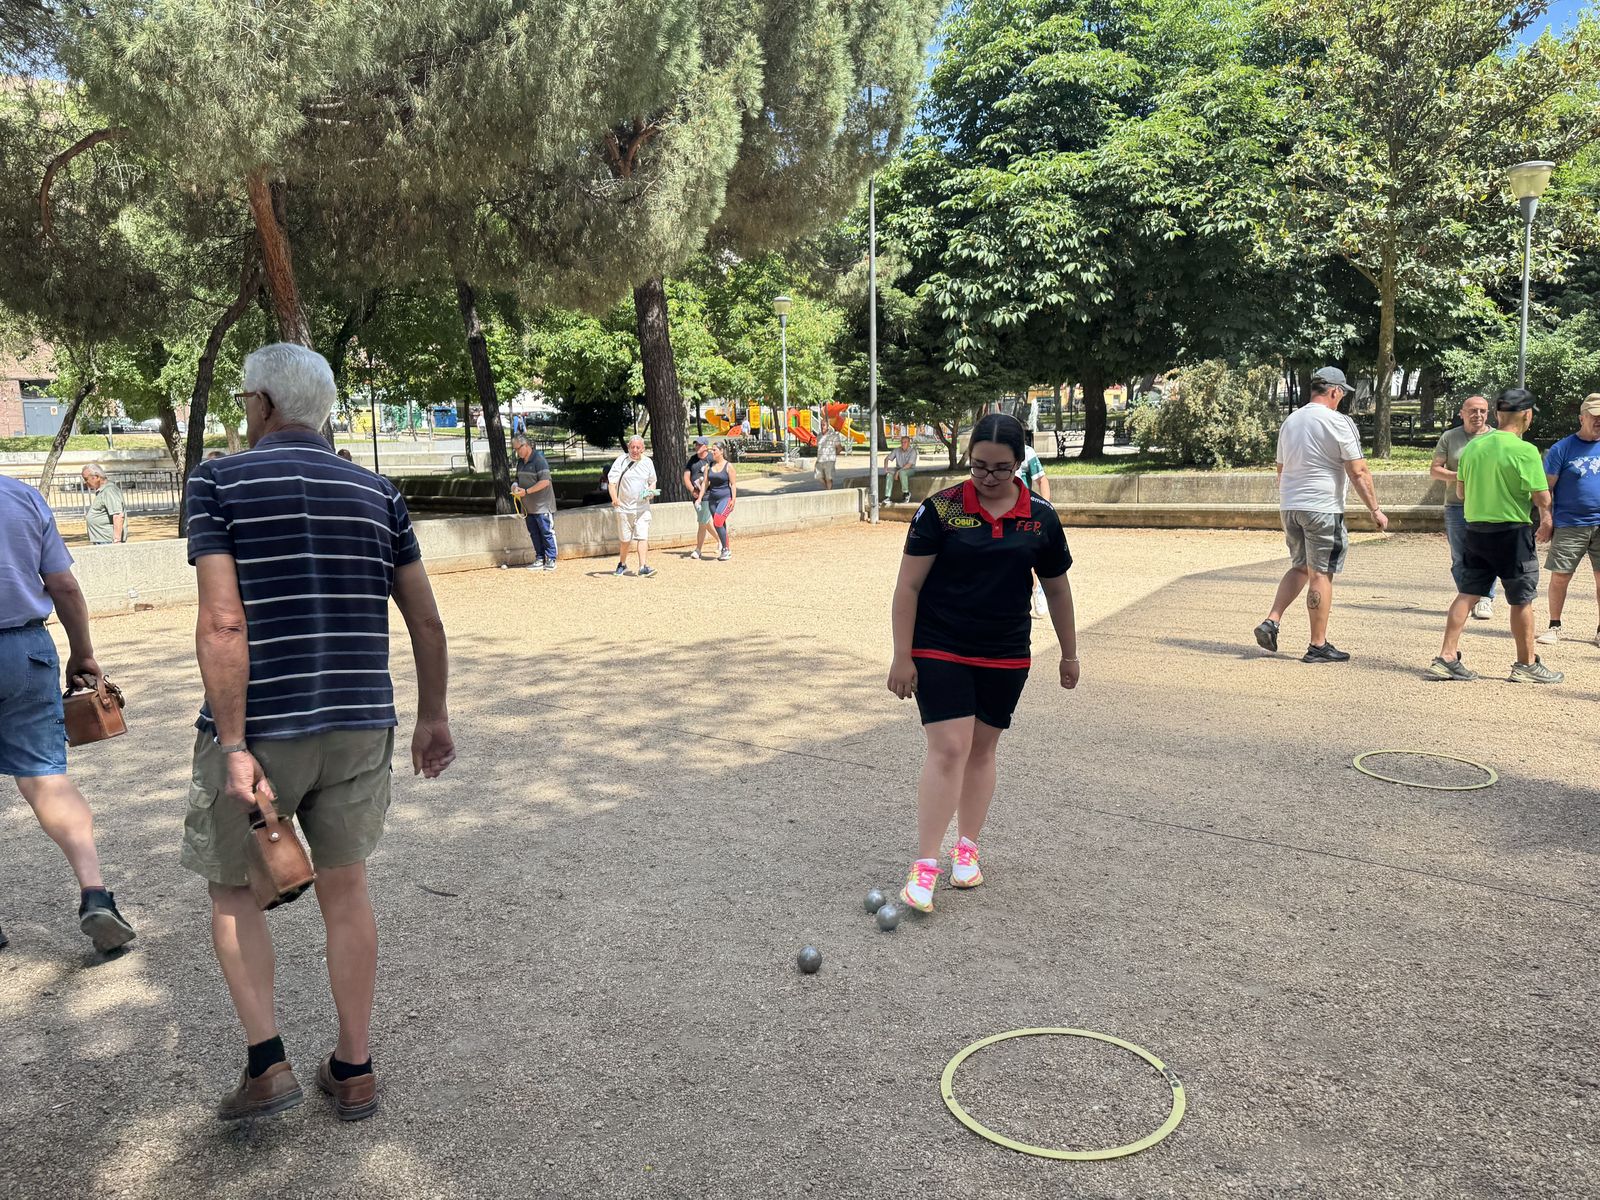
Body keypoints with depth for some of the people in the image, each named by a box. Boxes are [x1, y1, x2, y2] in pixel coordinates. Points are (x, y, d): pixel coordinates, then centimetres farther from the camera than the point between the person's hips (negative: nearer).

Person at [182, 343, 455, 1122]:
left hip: (258, 731, -3)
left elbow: (223, 623, -18)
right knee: (344, 889, 16)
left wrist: (234, 747, -17)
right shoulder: (376, 493, 6)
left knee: (230, 887, 19)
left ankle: (267, 1064, 14)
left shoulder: (219, 483, -6)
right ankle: (354, 1071, 24)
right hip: (358, 726, 3)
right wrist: (433, 718, 16)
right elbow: (427, 621, 6)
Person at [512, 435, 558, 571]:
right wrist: (515, 486, 2)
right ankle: (540, 560, 16)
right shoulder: (520, 462, 13)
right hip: (528, 506, 8)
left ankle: (551, 560, 2)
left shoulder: (539, 460, -13)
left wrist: (526, 491, -20)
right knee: (534, 534, 10)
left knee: (547, 533, -3)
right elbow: (519, 479, 26)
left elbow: (545, 481, -20)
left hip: (542, 505, -8)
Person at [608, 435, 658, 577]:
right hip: (624, 507, -1)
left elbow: (652, 481, 21)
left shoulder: (647, 462, 6)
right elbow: (611, 481, -9)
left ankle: (643, 567, -15)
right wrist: (614, 499, -26)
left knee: (643, 537, -11)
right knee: (625, 539, 9)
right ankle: (622, 565, 28)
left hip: (642, 507, 1)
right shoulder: (621, 460, -4)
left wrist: (651, 491, -2)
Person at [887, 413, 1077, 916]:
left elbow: (1057, 588, 11)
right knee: (948, 748, -10)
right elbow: (908, 585, -7)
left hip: (1006, 657, 3)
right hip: (940, 651, -3)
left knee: (982, 748, 12)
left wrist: (1069, 652, 16)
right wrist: (902, 657, -9)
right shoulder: (941, 508, -9)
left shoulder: (1040, 517, 0)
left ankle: (967, 847, 29)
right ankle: (925, 865, -2)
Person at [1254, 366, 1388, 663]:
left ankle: (1270, 622, 3)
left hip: (1289, 505, 7)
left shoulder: (1290, 421, 14)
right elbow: (1358, 473, -10)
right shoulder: (1338, 422, -8)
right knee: (1321, 574, 0)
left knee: (1299, 567, 19)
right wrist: (1375, 509, -4)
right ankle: (1318, 646, 5)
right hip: (1322, 508, -7)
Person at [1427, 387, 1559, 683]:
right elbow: (1542, 498, -12)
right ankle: (1526, 664, 18)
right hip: (1513, 532, -5)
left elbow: (1461, 490, 12)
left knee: (1467, 594, 8)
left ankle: (1446, 658, 3)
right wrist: (1545, 520, 6)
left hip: (1475, 529, 5)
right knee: (1522, 600, 7)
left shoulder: (1473, 445, 3)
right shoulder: (1525, 451, -15)